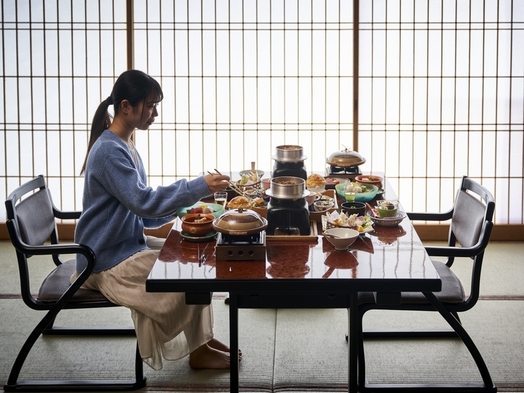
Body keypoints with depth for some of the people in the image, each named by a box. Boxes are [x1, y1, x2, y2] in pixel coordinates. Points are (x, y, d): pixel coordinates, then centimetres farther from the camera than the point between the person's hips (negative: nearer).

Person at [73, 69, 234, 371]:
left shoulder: (126, 147, 11)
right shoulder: (109, 151, -21)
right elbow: (144, 202, -29)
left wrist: (176, 209, -1)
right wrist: (200, 187, -29)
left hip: (129, 245, 10)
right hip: (107, 261, -10)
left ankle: (202, 338, 11)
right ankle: (197, 350, 4)